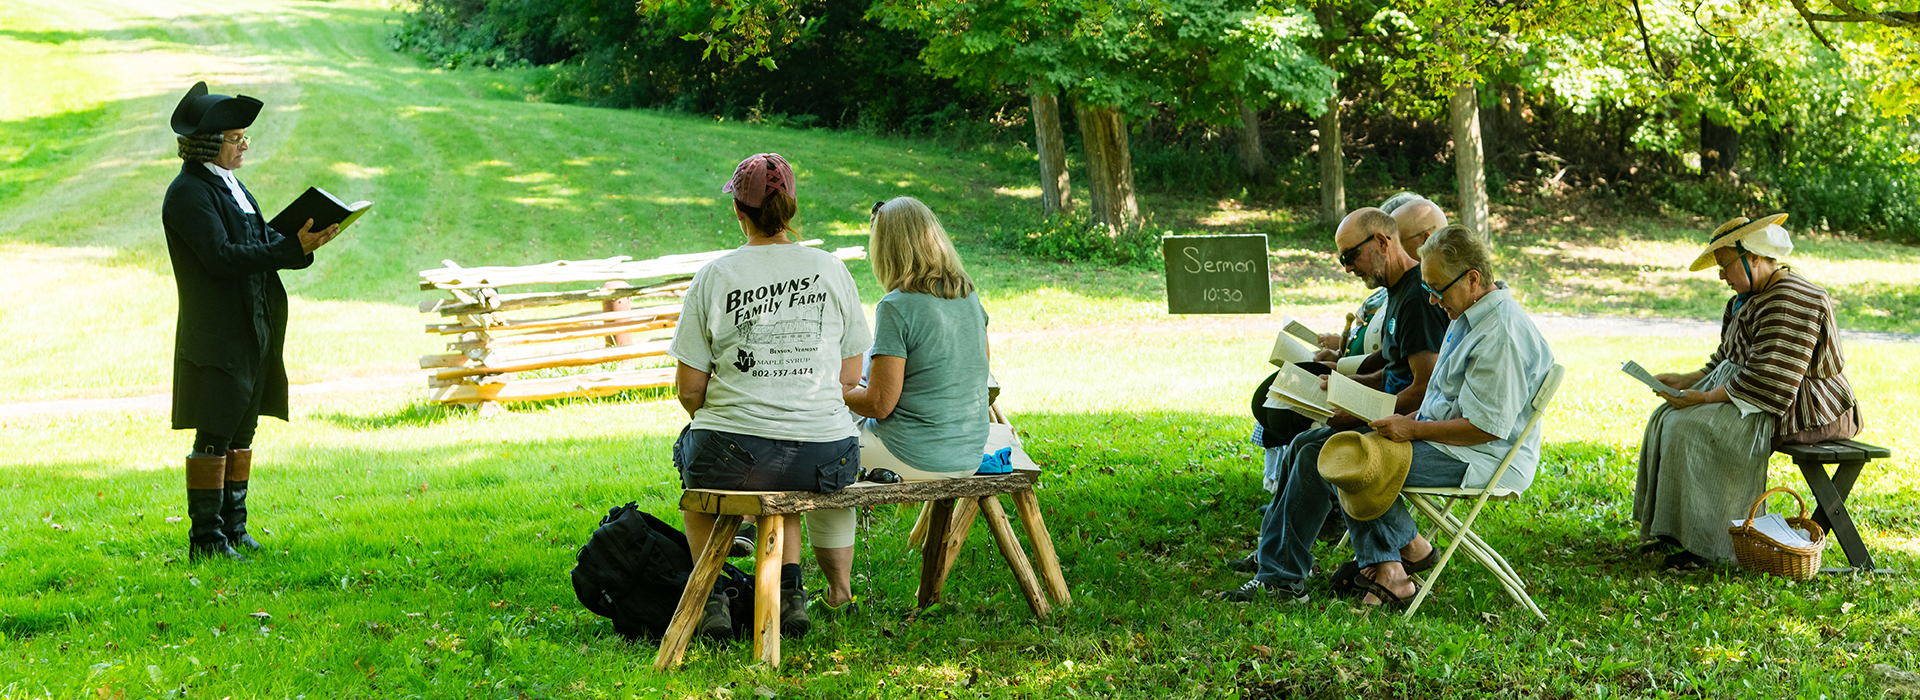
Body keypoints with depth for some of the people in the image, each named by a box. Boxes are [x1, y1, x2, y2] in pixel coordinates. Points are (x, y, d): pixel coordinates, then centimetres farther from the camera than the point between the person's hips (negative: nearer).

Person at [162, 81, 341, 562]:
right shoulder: (188, 193, -13)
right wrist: (292, 248, -26)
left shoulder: (230, 185, 16)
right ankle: (205, 537, 2)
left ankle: (232, 528, 23)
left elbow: (262, 240, 13)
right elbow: (221, 256, -23)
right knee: (214, 436, -5)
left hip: (252, 332, 9)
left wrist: (302, 242, -8)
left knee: (241, 432, 14)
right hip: (215, 337, -9)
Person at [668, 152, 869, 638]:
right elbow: (850, 376, 6)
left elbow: (689, 388, -2)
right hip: (821, 457, 2)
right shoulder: (831, 270, 2)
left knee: (694, 463, 33)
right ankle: (789, 596, 28)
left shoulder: (713, 278, -4)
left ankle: (712, 600, 26)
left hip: (733, 454, -2)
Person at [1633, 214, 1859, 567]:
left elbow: (1768, 383, -25)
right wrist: (1685, 381, 7)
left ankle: (1704, 544, -16)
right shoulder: (1755, 297, 14)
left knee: (1692, 428, -21)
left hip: (1801, 414, -11)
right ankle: (1670, 532, 1)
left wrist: (1706, 397, -19)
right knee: (1668, 419, 2)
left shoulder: (1789, 303, -20)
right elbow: (1727, 362, 21)